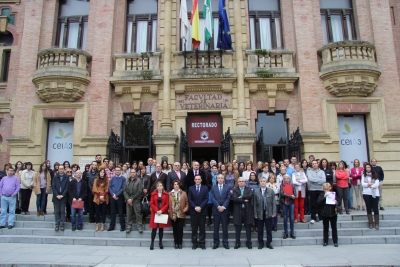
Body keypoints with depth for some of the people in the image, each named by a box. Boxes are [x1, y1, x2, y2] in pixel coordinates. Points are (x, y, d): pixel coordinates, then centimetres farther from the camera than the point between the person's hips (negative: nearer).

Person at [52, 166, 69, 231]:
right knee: (56, 211, 5)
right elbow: (53, 187, 0)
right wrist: (57, 195, -10)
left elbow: (67, 187, -3)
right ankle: (57, 225, 12)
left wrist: (62, 195, -11)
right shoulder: (55, 177, 4)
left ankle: (62, 225, 8)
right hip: (56, 197, 1)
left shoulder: (66, 177, 0)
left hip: (63, 197, -1)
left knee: (62, 211, 3)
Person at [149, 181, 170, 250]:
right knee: (154, 228, -1)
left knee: (161, 228, 6)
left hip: (163, 213, 0)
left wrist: (161, 210, -12)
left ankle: (160, 242, 16)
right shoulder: (153, 194, 4)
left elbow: (167, 204, 0)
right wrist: (157, 211, -12)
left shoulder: (166, 194, 4)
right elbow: (151, 204, 0)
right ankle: (152, 243, 8)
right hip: (155, 213, 0)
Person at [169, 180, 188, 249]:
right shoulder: (170, 194, 5)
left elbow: (187, 202, 4)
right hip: (173, 214, 1)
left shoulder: (184, 193, 5)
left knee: (180, 229, -1)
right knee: (174, 229, 7)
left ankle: (180, 243, 11)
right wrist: (168, 210, -7)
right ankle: (176, 243, 18)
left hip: (181, 214, -1)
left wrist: (185, 209, -9)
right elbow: (168, 203, 4)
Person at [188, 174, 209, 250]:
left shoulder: (205, 188, 6)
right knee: (194, 228, 4)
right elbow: (189, 200, 1)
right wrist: (195, 207, -12)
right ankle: (194, 243, 12)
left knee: (202, 228, 4)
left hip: (202, 211, 0)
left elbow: (206, 199, -2)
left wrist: (200, 207, -13)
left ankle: (202, 243, 11)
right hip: (193, 211, 0)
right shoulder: (191, 188, 7)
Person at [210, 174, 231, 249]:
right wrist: (218, 206, -13)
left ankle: (225, 242, 13)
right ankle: (216, 243, 13)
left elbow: (228, 198, -2)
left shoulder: (227, 188, 6)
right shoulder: (213, 188, 7)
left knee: (225, 227, 5)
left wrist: (223, 207, -14)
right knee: (216, 227, 5)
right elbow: (212, 198, -2)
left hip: (225, 210, 0)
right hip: (216, 210, 0)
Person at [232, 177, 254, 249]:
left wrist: (241, 197, -15)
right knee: (237, 229, 7)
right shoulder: (235, 190, 4)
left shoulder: (249, 189, 8)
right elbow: (234, 198, -12)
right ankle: (237, 243, 18)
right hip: (238, 211, 0)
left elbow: (250, 196, -13)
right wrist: (244, 200, -13)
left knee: (248, 228, 8)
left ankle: (248, 243, 19)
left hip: (247, 211, 1)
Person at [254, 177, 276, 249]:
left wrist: (274, 213, -5)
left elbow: (273, 203, 1)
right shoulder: (256, 191, 0)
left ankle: (268, 243, 21)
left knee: (269, 230, 7)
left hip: (269, 213, 0)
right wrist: (255, 214, -3)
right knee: (260, 230, 8)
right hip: (260, 213, 0)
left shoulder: (271, 191, 1)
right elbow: (255, 204, 0)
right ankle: (261, 243, 21)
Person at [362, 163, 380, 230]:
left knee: (375, 208, 1)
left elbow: (377, 184, -8)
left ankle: (377, 223, 11)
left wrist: (368, 185, -9)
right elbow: (362, 184, -4)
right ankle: (371, 223, 12)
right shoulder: (363, 175, 6)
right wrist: (370, 184, -13)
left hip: (374, 193, -1)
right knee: (368, 208, 5)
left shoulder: (375, 175, 2)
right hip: (366, 193, 1)